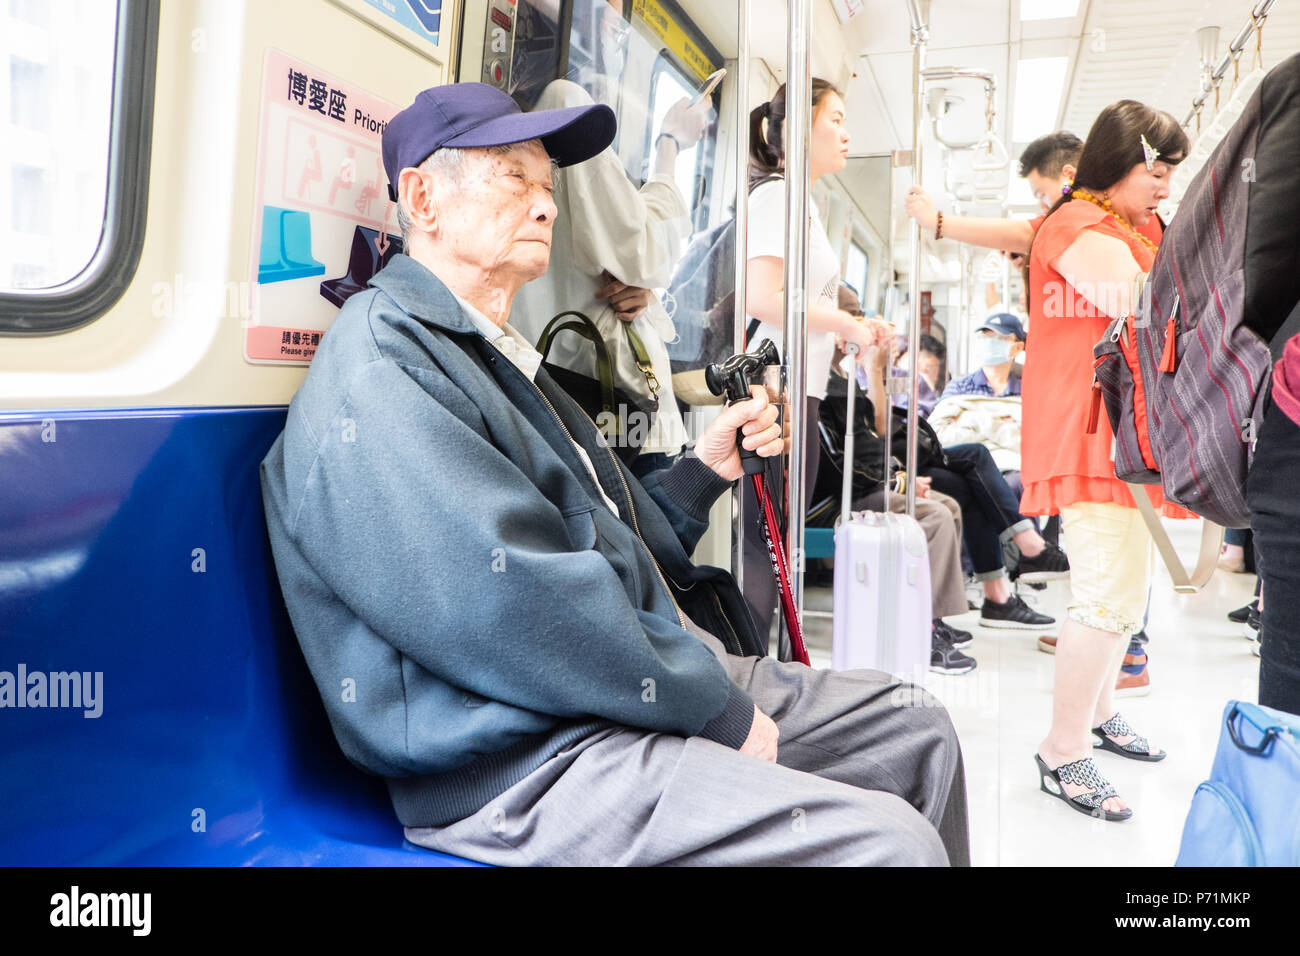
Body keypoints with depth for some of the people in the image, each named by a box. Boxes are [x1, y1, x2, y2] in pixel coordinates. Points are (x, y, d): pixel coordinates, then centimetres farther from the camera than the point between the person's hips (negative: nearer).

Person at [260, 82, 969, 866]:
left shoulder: (502, 358, 20)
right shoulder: (382, 363, -13)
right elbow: (514, 599, -25)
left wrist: (706, 468, 9)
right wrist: (716, 710, -16)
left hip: (640, 688, 10)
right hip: (529, 758, -10)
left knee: (918, 727, 14)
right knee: (888, 838, -22)